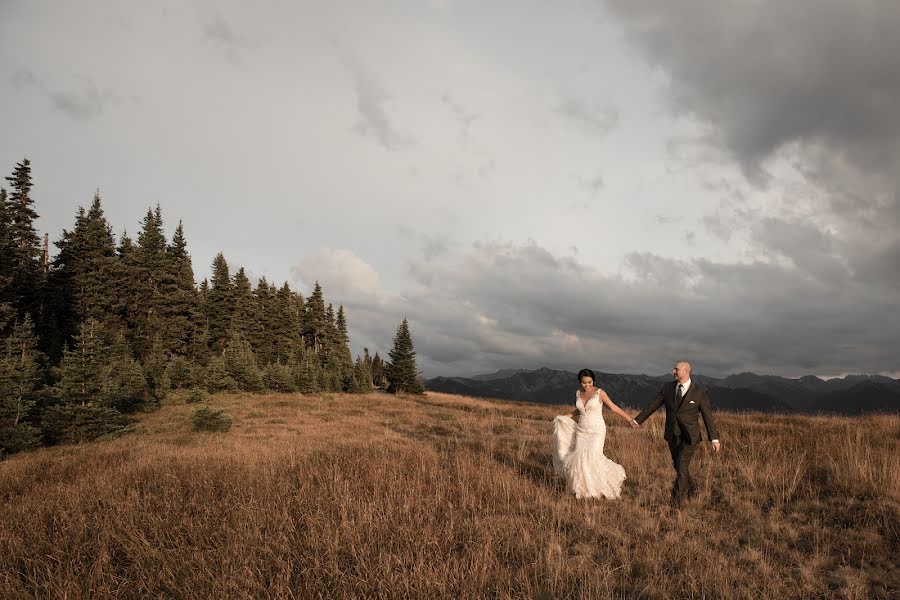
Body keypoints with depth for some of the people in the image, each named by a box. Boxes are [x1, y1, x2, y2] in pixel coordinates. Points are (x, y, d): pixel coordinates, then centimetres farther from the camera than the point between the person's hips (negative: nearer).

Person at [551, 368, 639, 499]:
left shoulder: (600, 392, -8)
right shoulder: (578, 393, 6)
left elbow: (614, 408, -4)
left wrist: (630, 420, -6)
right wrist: (564, 417, 10)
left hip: (597, 431, -5)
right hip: (582, 431, 5)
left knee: (593, 457, -20)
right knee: (581, 459, -5)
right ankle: (585, 489, 9)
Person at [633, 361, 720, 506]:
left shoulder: (700, 391, -11)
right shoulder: (668, 388, -1)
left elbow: (707, 416, -9)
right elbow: (653, 406, 7)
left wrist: (714, 438, -12)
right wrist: (637, 420, 10)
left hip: (689, 437, -5)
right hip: (672, 436, 5)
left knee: (681, 468, -10)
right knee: (679, 466, 17)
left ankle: (676, 503, -1)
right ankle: (691, 489, 43)